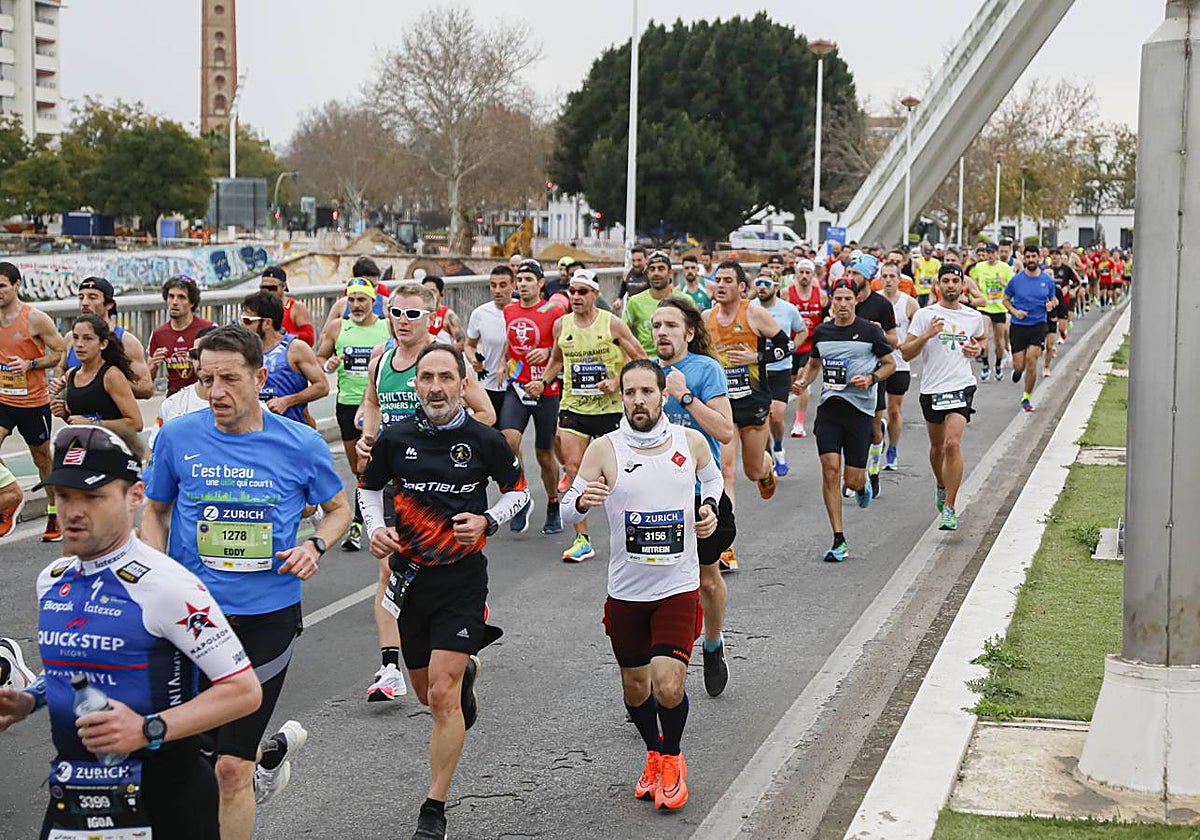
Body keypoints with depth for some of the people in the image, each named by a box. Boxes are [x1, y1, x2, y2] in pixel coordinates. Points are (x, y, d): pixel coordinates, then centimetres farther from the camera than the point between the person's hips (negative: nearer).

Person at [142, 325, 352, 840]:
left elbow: (339, 509, 12)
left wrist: (315, 545, -8)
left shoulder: (301, 444, -5)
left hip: (268, 617, -2)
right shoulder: (177, 437, -3)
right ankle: (272, 751, 45)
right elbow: (155, 512, 12)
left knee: (231, 770, -5)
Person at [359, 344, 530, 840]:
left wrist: (487, 521, -10)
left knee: (442, 695, -12)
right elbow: (369, 487, 15)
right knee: (428, 694, 15)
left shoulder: (485, 441, -6)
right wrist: (375, 529, -4)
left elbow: (517, 490, 8)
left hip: (462, 579, -3)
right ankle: (466, 673, 52)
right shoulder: (395, 439, -1)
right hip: (409, 575, 3)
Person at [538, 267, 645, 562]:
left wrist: (618, 380, -15)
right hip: (573, 406, 3)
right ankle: (581, 539, -2)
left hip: (610, 407, -3)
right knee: (573, 469, -7)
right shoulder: (561, 325, 4)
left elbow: (640, 359, -3)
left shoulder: (612, 324, -7)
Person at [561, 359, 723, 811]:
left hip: (678, 587, -1)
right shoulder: (604, 450, -8)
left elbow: (712, 476, 20)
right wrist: (583, 501, -26)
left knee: (668, 687, -13)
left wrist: (710, 506, 0)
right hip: (625, 591, 1)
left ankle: (672, 757, 17)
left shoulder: (691, 442, -2)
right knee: (635, 688, 13)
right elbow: (569, 508, -4)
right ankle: (654, 755, 41)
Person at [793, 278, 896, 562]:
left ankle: (863, 484, 39)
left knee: (852, 480, -3)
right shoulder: (821, 332, 8)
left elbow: (890, 364, 7)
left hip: (860, 408, -3)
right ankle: (839, 541, -4)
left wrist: (872, 378, -12)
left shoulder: (870, 331, -2)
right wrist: (803, 381, 5)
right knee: (830, 469, -10)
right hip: (829, 407, 3)